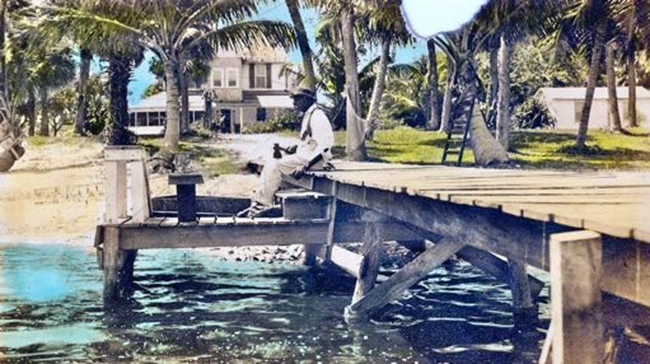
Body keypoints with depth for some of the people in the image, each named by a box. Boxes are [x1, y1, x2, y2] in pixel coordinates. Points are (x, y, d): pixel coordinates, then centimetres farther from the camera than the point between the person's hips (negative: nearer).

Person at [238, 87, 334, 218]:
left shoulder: (317, 116, -17)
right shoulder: (307, 115, 15)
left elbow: (324, 147, -24)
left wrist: (305, 166, -28)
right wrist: (294, 148, 6)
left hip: (312, 158, -10)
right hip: (304, 155, 10)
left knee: (276, 165, -15)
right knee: (270, 162, 3)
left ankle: (263, 205, -5)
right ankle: (258, 201, -1)